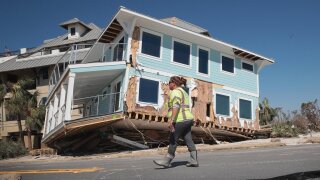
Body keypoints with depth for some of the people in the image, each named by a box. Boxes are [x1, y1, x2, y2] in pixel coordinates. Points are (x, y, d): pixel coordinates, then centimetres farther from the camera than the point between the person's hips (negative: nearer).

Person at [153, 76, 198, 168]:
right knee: (188, 140, 8)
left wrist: (171, 119, -34)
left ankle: (166, 161, 4)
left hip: (180, 120, -10)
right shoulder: (183, 92, 21)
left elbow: (176, 106, -25)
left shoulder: (176, 92, -10)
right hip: (187, 119, 10)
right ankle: (194, 161, 8)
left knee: (173, 140, -3)